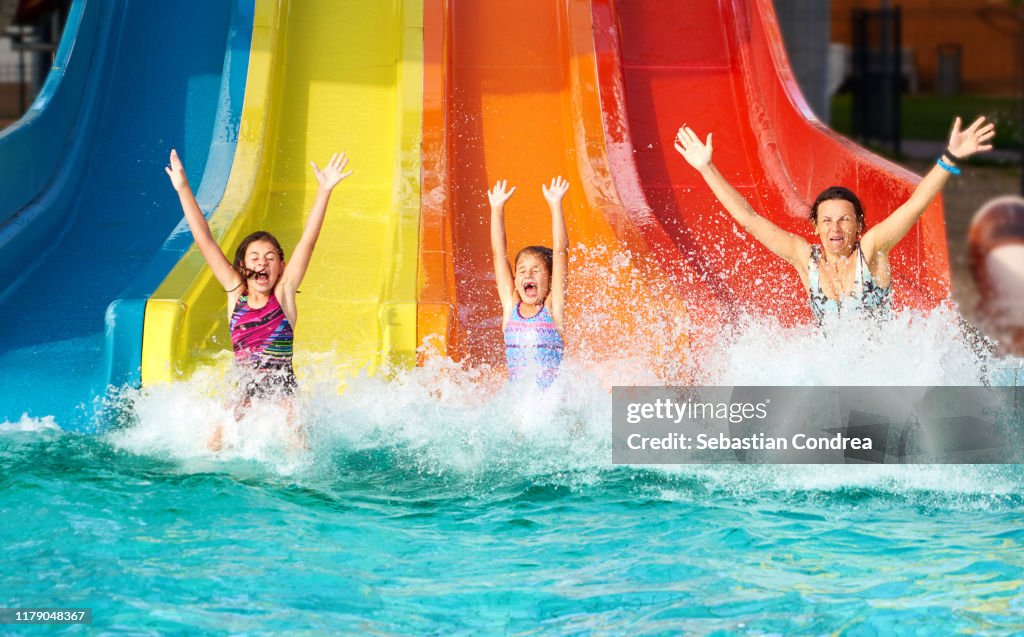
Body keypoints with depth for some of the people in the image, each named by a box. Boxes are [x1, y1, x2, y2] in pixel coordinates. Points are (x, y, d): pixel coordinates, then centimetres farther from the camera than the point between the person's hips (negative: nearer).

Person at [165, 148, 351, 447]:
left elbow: (308, 241, -8)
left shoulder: (283, 294, 1)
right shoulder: (235, 294, 5)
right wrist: (183, 190, -1)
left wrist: (324, 191, -16)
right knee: (214, 450, -18)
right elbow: (204, 241, 3)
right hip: (246, 396, 2)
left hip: (283, 393, -2)